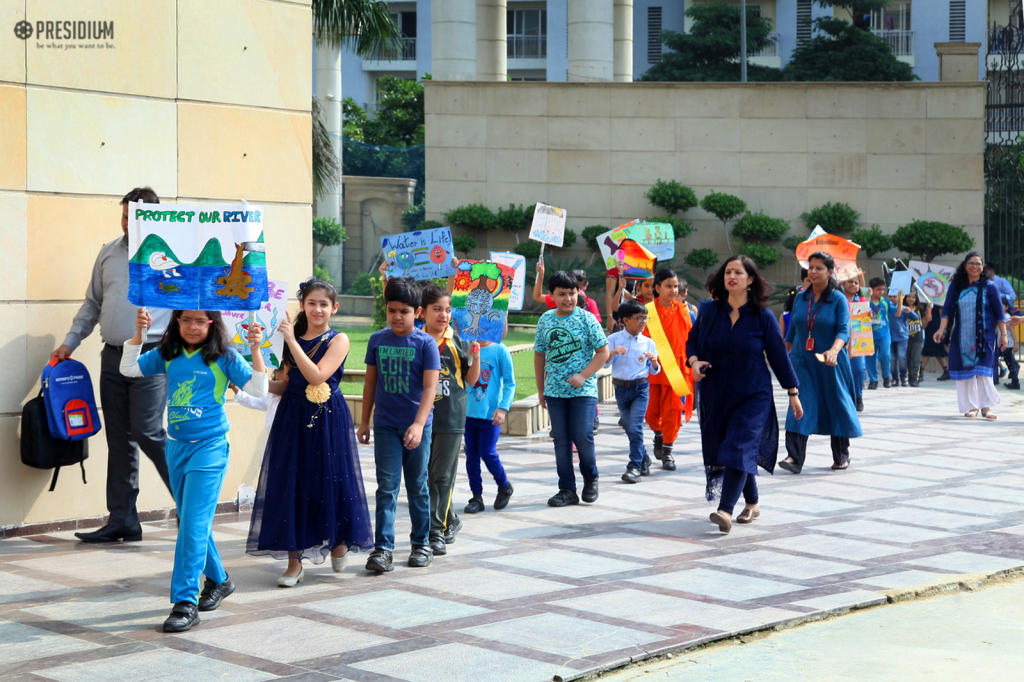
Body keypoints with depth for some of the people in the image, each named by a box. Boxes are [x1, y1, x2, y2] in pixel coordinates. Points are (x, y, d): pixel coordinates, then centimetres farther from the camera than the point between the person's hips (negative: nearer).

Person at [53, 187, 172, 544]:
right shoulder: (108, 253, 13)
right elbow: (92, 303, 20)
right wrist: (70, 342, 14)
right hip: (113, 357, 5)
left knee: (147, 433, -12)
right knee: (119, 439, 7)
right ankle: (122, 521, 12)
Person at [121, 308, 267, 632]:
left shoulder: (223, 357, -5)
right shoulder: (167, 355, 6)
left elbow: (258, 389, -9)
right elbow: (128, 368, 5)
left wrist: (256, 350, -20)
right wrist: (138, 333, -6)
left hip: (209, 447, -6)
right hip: (176, 447, 6)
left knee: (193, 523, -13)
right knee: (191, 522, 17)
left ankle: (185, 601, -12)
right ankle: (217, 579, 37)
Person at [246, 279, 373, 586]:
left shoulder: (338, 340, -5)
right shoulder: (292, 338, 9)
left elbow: (316, 376, -19)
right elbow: (287, 386, 14)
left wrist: (292, 340, -19)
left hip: (328, 420, -4)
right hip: (293, 419, 4)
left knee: (330, 481, 3)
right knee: (291, 485, 0)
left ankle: (339, 542, 31)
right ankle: (294, 563, 6)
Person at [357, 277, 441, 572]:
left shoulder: (425, 343, -6)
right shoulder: (377, 340, 4)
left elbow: (430, 387, -11)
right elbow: (370, 382, 12)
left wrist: (418, 424, -22)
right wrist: (364, 422, 12)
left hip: (417, 426, -2)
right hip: (385, 425, 2)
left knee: (417, 486, 9)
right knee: (387, 487, -2)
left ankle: (421, 543, 21)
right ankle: (382, 548, -3)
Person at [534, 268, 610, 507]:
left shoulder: (586, 319, -5)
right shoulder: (545, 320, 6)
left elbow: (603, 351, -5)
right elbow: (539, 355, 13)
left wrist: (583, 375, -15)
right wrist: (541, 390, 12)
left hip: (583, 390, -3)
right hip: (554, 391, 3)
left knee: (582, 437, -6)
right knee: (561, 441, 5)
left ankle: (590, 478, 19)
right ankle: (567, 490, 12)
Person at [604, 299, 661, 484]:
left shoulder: (648, 342, 2)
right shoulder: (614, 339, 0)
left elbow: (654, 371, 7)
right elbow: (604, 363, -4)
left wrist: (654, 362, -14)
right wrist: (612, 353, -23)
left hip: (641, 387, -2)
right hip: (621, 388, 2)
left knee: (635, 427, -14)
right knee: (629, 428, 11)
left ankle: (634, 466, -9)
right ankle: (644, 459, 31)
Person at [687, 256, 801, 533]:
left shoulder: (763, 316, -6)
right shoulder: (709, 311, 0)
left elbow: (778, 354, 0)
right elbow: (692, 340, 10)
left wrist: (792, 392, 3)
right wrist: (694, 361, -12)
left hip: (753, 395, -3)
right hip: (716, 394, 3)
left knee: (740, 448, -16)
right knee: (720, 448, 9)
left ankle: (725, 510, -23)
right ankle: (752, 504, 28)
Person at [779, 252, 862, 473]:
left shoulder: (838, 299, -5)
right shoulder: (800, 298, 7)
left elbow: (843, 331, -15)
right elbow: (792, 330, 16)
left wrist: (833, 351, -33)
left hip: (830, 364, -3)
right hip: (802, 362, 3)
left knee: (836, 407, 6)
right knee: (800, 406, -10)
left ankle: (842, 456, 23)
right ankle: (795, 457, -16)